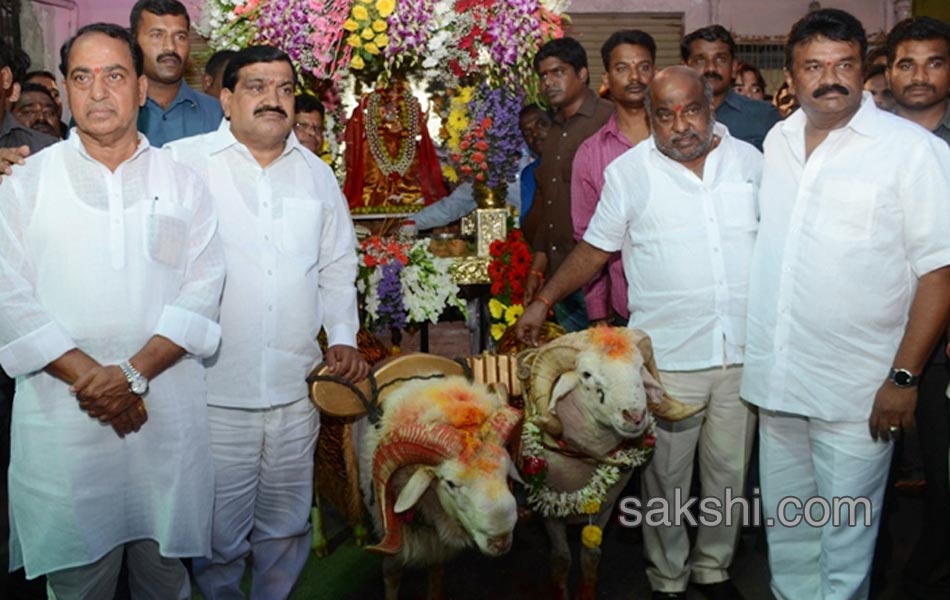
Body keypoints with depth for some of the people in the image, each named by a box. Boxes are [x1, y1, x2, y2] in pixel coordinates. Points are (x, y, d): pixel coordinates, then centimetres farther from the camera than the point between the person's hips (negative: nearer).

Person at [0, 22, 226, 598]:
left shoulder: (183, 183, 7)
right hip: (61, 417, 0)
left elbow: (203, 292, -2)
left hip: (169, 415, 1)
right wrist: (89, 377, -14)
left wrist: (134, 372, -14)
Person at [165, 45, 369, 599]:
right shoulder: (182, 162, -2)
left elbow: (338, 270, 18)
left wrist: (343, 337, 6)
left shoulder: (318, 175, 12)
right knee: (217, 536, 6)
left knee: (286, 530, 15)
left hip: (295, 389, 4)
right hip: (211, 391, -3)